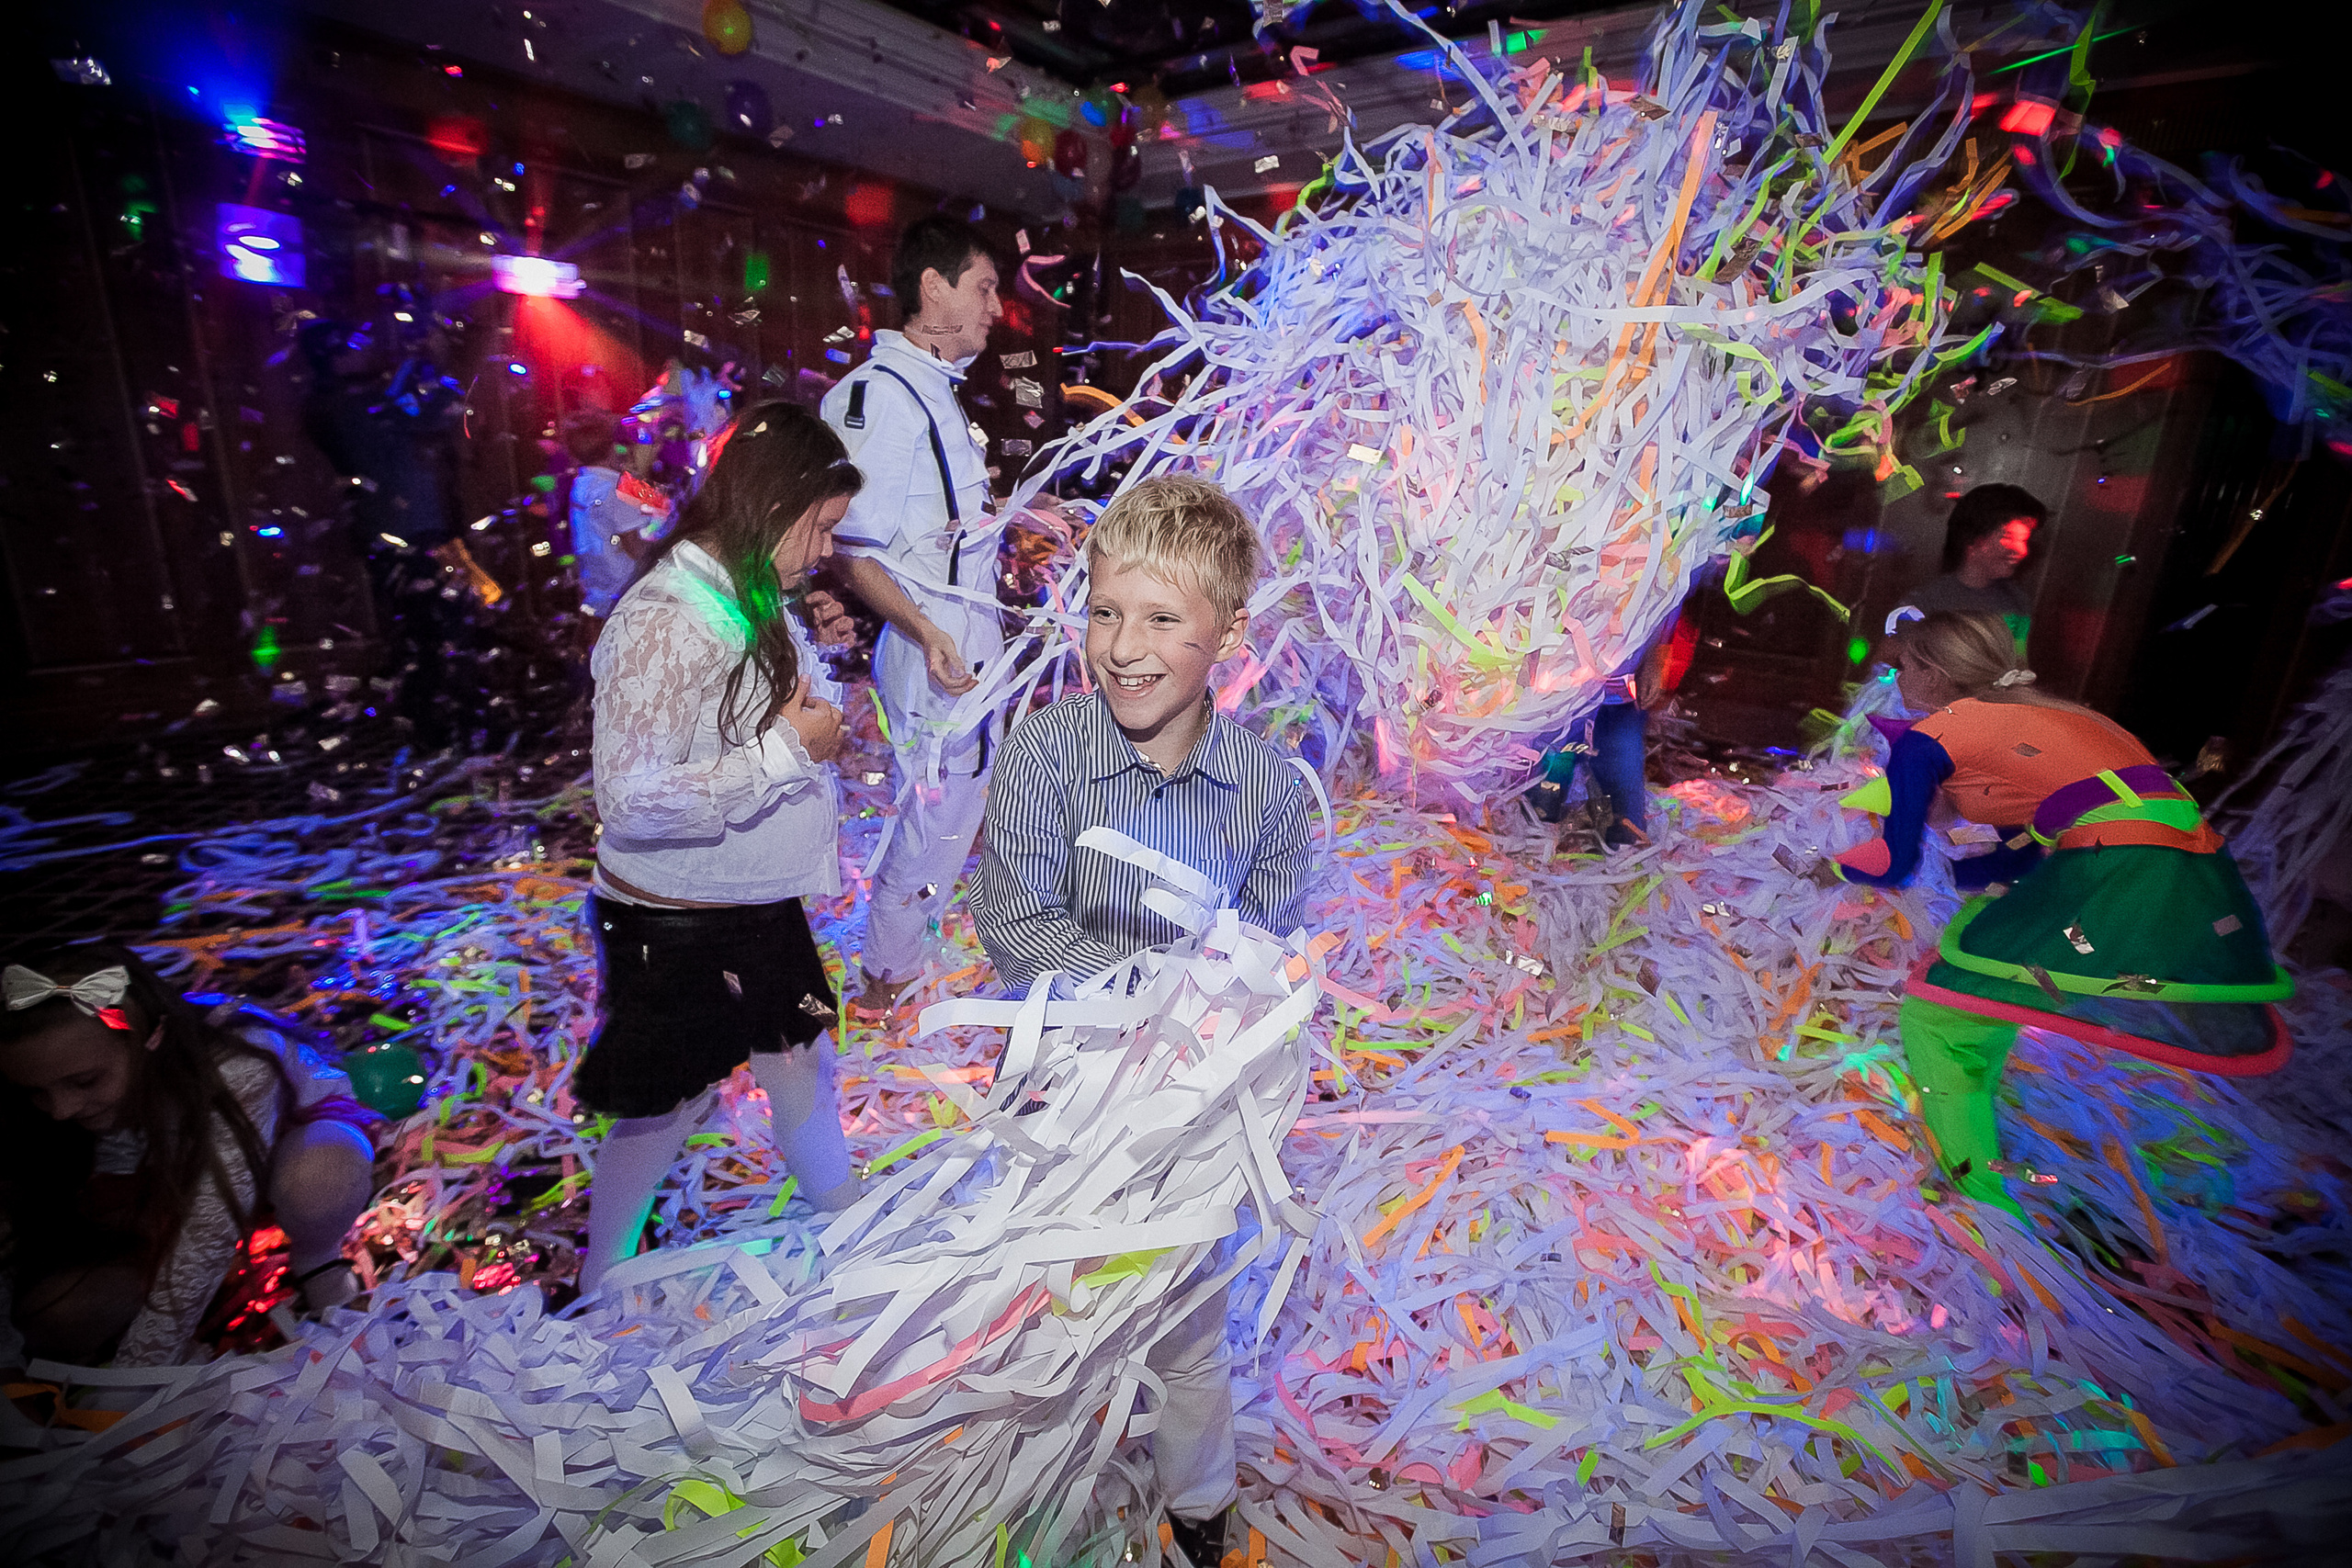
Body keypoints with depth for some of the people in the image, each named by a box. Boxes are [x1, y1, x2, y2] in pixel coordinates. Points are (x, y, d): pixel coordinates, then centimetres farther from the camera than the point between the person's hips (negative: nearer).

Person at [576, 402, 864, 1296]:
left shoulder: (747, 598, 2)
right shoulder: (664, 620, -28)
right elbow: (633, 798, -33)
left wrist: (807, 648, 0)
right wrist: (790, 747, -29)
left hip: (759, 904, 8)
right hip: (677, 921, -8)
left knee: (800, 1057, 24)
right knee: (669, 1106, 13)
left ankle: (838, 1203, 50)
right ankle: (602, 1278, 42)